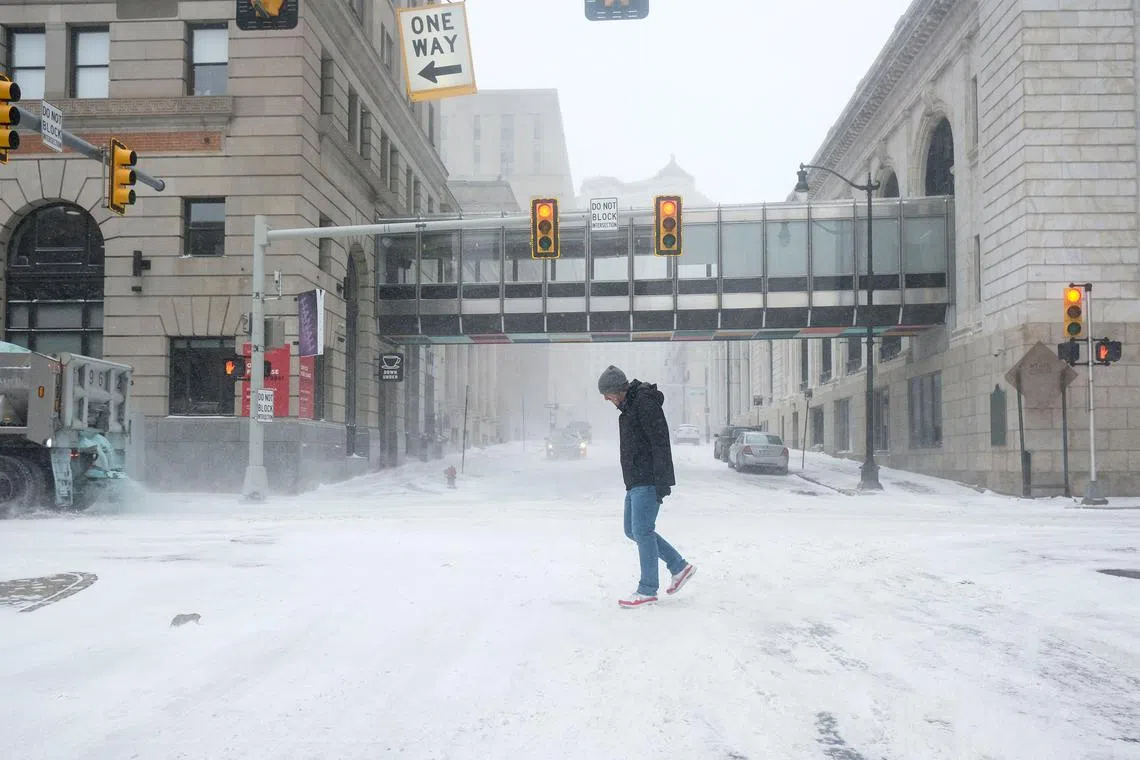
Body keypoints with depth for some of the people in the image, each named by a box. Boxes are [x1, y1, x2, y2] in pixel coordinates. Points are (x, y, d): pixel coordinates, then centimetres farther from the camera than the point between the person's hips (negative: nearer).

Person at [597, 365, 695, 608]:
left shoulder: (645, 403, -14)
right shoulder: (628, 407, 18)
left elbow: (660, 443, -20)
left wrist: (661, 482, -23)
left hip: (647, 482, -11)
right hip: (636, 482, 11)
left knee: (642, 531, -8)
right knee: (632, 530, 12)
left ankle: (648, 590, -1)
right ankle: (680, 567, 20)